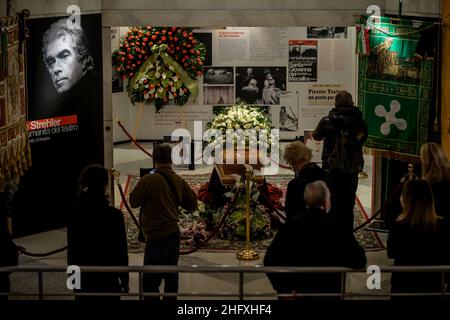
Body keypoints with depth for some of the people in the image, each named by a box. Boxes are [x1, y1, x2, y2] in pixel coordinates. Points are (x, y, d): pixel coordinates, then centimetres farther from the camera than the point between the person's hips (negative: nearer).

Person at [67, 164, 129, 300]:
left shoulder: (75, 216, -4)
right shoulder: (114, 215, -14)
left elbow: (72, 250, 3)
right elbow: (121, 250, -9)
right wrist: (124, 279, 2)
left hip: (83, 278, 3)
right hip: (108, 278, -3)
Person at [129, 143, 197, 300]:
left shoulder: (148, 180, -18)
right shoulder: (179, 181, 1)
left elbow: (133, 201, -6)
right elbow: (192, 204, 10)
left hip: (156, 238, -7)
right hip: (174, 234, 7)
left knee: (150, 283, -2)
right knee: (171, 277, 20)